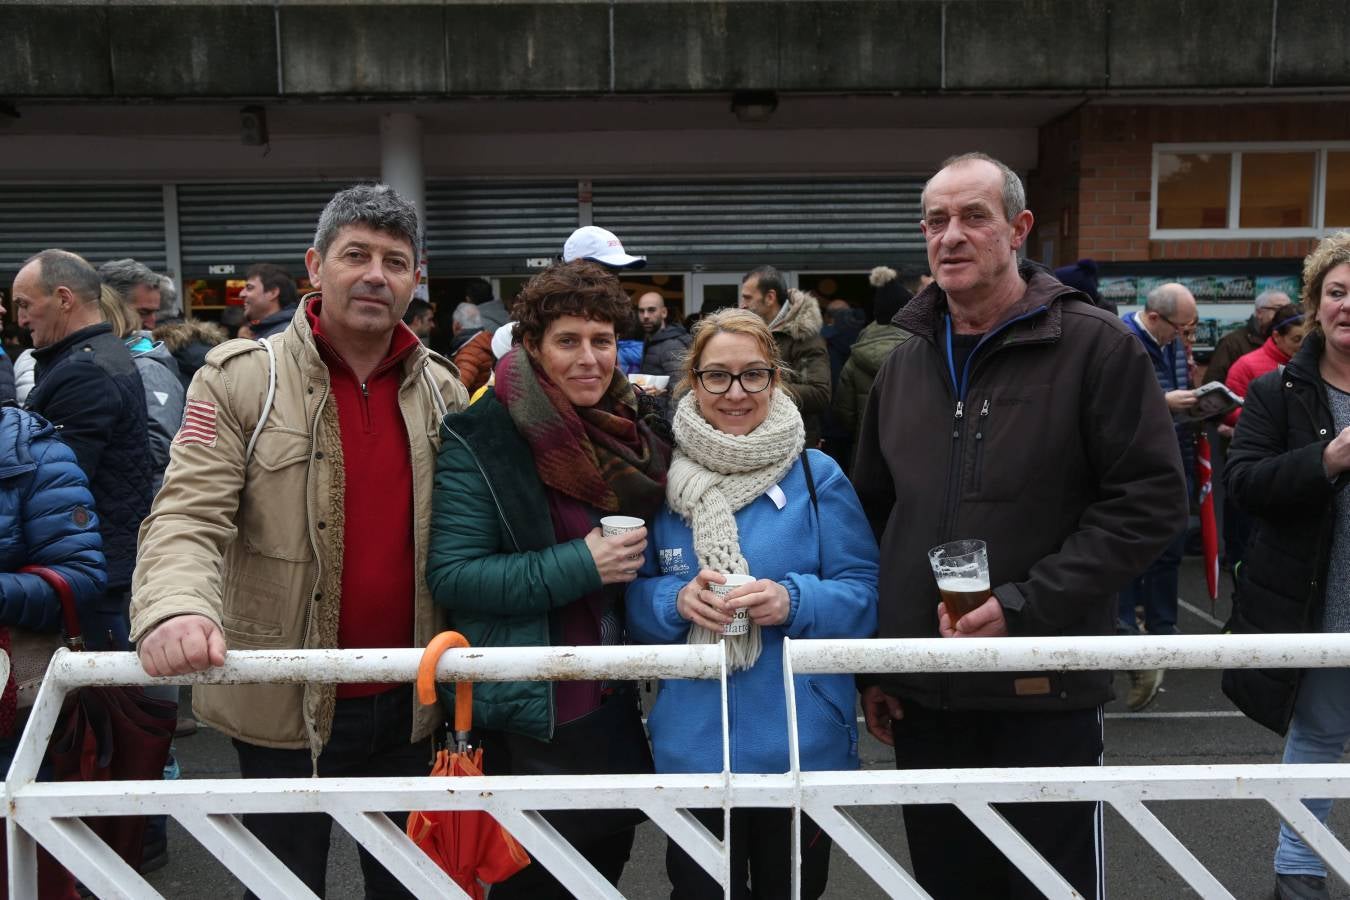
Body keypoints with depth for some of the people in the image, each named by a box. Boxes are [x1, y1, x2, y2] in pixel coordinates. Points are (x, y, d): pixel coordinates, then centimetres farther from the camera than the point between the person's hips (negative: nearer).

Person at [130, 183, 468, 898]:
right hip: (284, 708, -3)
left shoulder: (443, 390, 4)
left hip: (409, 706, 3)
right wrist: (176, 609, -34)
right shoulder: (240, 377, -6)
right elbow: (189, 517, -14)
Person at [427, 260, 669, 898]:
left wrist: (635, 565, 0)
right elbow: (451, 576, -18)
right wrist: (580, 566, -23)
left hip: (612, 708, 6)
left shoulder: (631, 432, 5)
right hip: (524, 721, -6)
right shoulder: (480, 439, -14)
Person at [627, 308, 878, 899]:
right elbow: (634, 601, 3)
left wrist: (794, 602, -23)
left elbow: (864, 596, -5)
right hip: (694, 743, 1)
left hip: (801, 742, -1)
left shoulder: (817, 476, -5)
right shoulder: (663, 479, 0)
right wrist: (677, 601, -17)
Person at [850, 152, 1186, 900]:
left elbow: (1150, 500, -11)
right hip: (922, 692, 5)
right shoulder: (904, 365, 9)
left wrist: (1024, 606, -18)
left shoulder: (1096, 347, -7)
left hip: (1045, 690, -4)